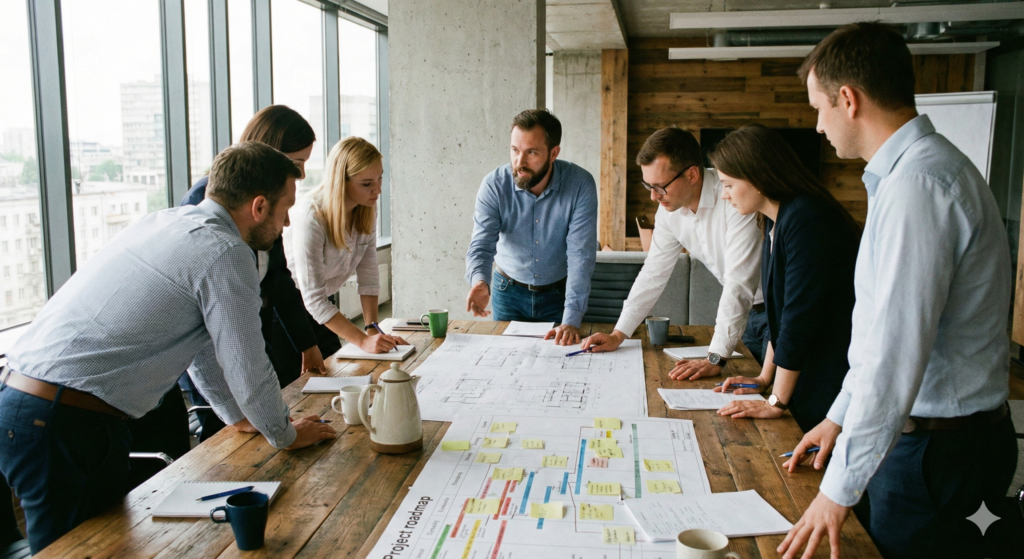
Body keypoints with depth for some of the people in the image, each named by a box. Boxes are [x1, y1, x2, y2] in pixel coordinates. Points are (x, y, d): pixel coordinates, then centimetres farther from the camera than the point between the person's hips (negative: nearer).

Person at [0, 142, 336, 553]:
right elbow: (248, 367, -8)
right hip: (66, 426, -9)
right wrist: (286, 435, 11)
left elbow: (200, 341, 24)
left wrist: (238, 416, 33)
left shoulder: (168, 222, 14)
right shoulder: (225, 253, -15)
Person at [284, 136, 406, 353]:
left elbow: (368, 274, -8)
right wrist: (363, 340, -34)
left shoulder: (366, 210, -10)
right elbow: (313, 299, -31)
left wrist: (372, 329, -18)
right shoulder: (311, 218, -30)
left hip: (322, 305, 6)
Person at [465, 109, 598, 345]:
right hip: (509, 292, 1)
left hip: (559, 293, -1)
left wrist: (572, 320, -31)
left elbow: (581, 255, -24)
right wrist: (480, 282, -44)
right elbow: (482, 245, -21)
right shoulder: (494, 185, -18)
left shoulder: (580, 185, -22)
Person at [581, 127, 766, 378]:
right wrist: (618, 335, 0)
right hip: (742, 309, 6)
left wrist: (715, 359, -32)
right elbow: (653, 273, 4)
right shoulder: (669, 208, -5)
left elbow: (740, 284, -30)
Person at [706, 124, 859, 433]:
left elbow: (800, 315, -23)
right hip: (807, 379, 9)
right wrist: (765, 378, 13)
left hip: (832, 390, -9)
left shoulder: (807, 220, -22)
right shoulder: (775, 222, 8)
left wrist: (776, 403, -17)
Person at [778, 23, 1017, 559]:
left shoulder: (917, 184, -23)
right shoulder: (918, 169, 10)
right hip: (928, 432, 9)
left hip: (935, 448, -9)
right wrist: (840, 416, 19)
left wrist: (839, 488, -21)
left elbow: (896, 352, -26)